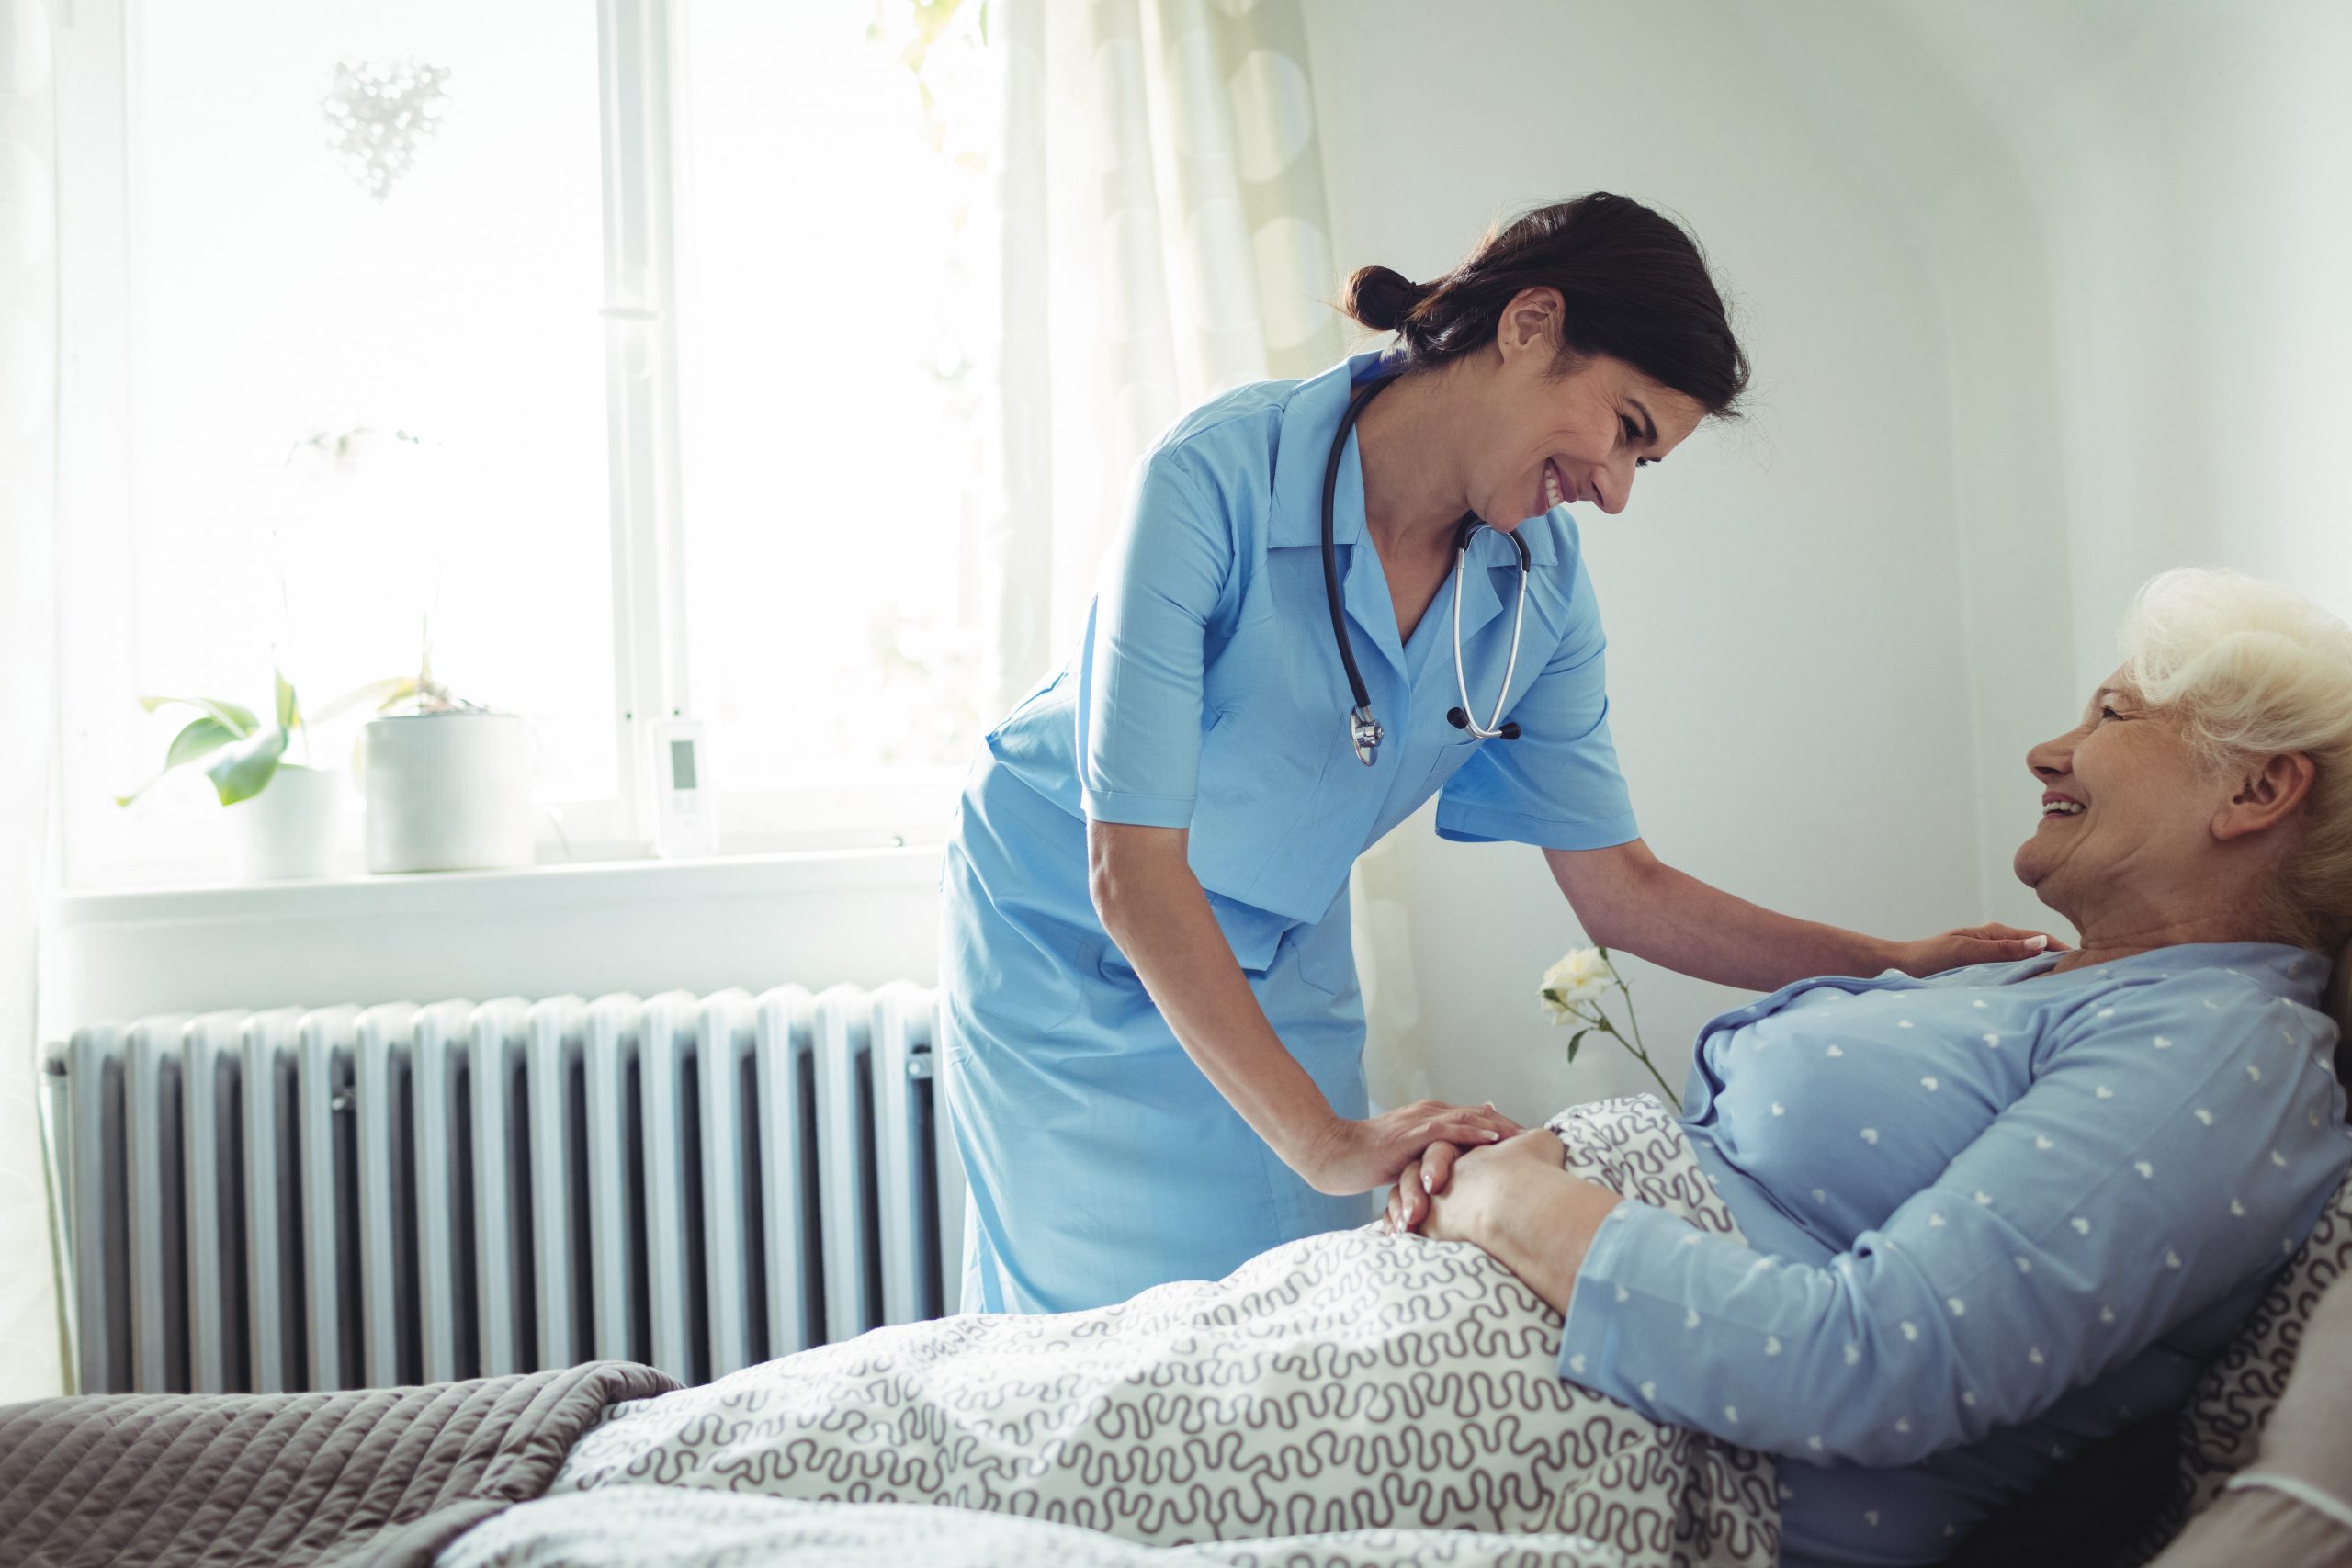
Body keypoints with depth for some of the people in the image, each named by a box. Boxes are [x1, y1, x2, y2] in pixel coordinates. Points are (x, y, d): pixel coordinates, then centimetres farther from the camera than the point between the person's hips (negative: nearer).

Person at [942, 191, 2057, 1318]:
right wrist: (1324, 1141, -36)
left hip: (1283, 964, 4)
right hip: (1071, 933, -4)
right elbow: (1130, 868, -32)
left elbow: (1615, 885, -4)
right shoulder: (1219, 477, -30)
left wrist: (1897, 966, -11)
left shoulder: (1543, 587, -11)